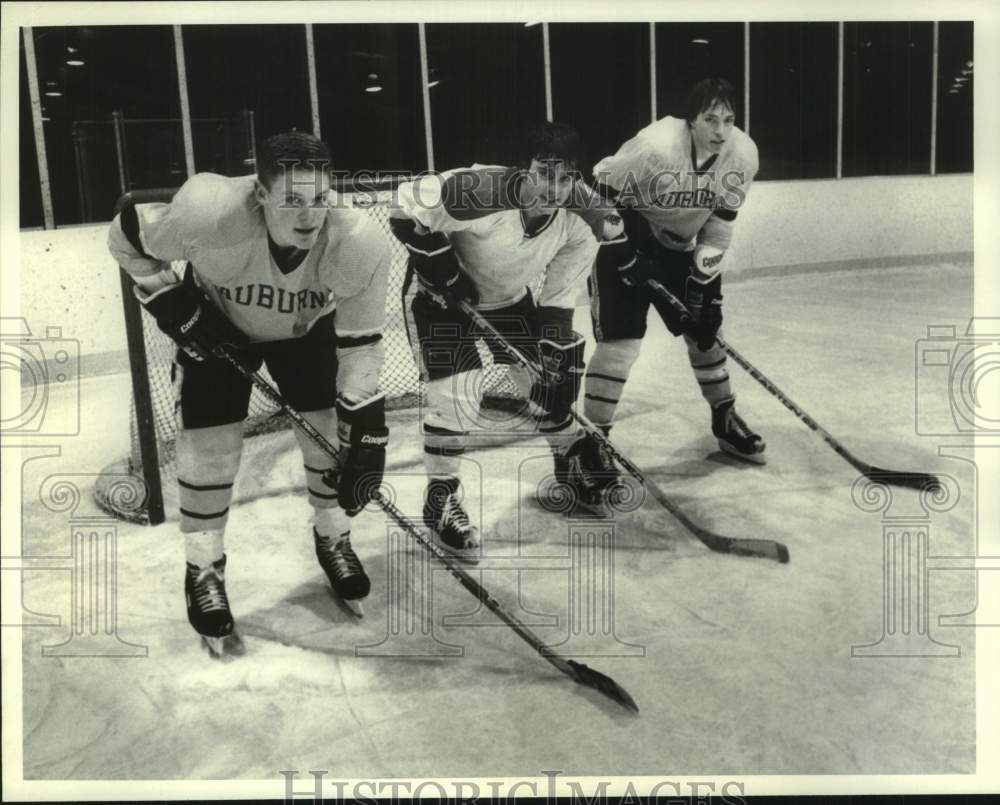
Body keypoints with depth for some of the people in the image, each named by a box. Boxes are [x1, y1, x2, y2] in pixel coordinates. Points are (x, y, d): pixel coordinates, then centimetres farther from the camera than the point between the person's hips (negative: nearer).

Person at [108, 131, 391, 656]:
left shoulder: (361, 244, -36)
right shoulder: (208, 215, -40)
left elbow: (360, 344, -24)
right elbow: (125, 237, -18)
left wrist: (364, 433, -27)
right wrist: (172, 305, -23)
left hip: (309, 329, 2)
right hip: (215, 326, -1)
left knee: (333, 435, -2)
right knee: (209, 448, -5)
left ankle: (332, 539, 27)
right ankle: (204, 569, 18)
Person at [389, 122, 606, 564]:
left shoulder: (576, 230, -18)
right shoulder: (483, 190, -36)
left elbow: (558, 300, -9)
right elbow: (406, 206, -31)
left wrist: (555, 348, -20)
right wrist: (442, 270, -26)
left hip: (511, 298, 6)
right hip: (446, 295, -5)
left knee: (551, 375, 5)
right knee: (457, 391, -17)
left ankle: (571, 460, 33)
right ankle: (441, 499, 3)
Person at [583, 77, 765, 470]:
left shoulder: (742, 154, -15)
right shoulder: (655, 146, -31)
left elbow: (721, 219, -5)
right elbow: (601, 191, -20)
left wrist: (703, 276, -9)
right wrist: (622, 251, -21)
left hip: (680, 245, 6)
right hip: (624, 238, -5)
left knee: (705, 329, 10)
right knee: (621, 339, -12)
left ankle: (725, 420, 30)